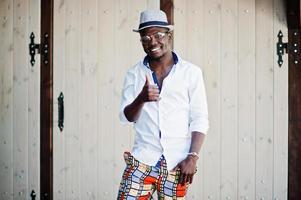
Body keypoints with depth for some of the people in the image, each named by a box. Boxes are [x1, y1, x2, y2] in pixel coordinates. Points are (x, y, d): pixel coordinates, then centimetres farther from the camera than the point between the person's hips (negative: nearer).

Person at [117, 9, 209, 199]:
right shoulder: (134, 74, 8)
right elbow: (126, 117, 1)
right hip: (142, 159, 1)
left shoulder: (191, 72, 2)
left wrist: (192, 157, -9)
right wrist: (141, 99, -19)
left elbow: (200, 119, 1)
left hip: (177, 163, -1)